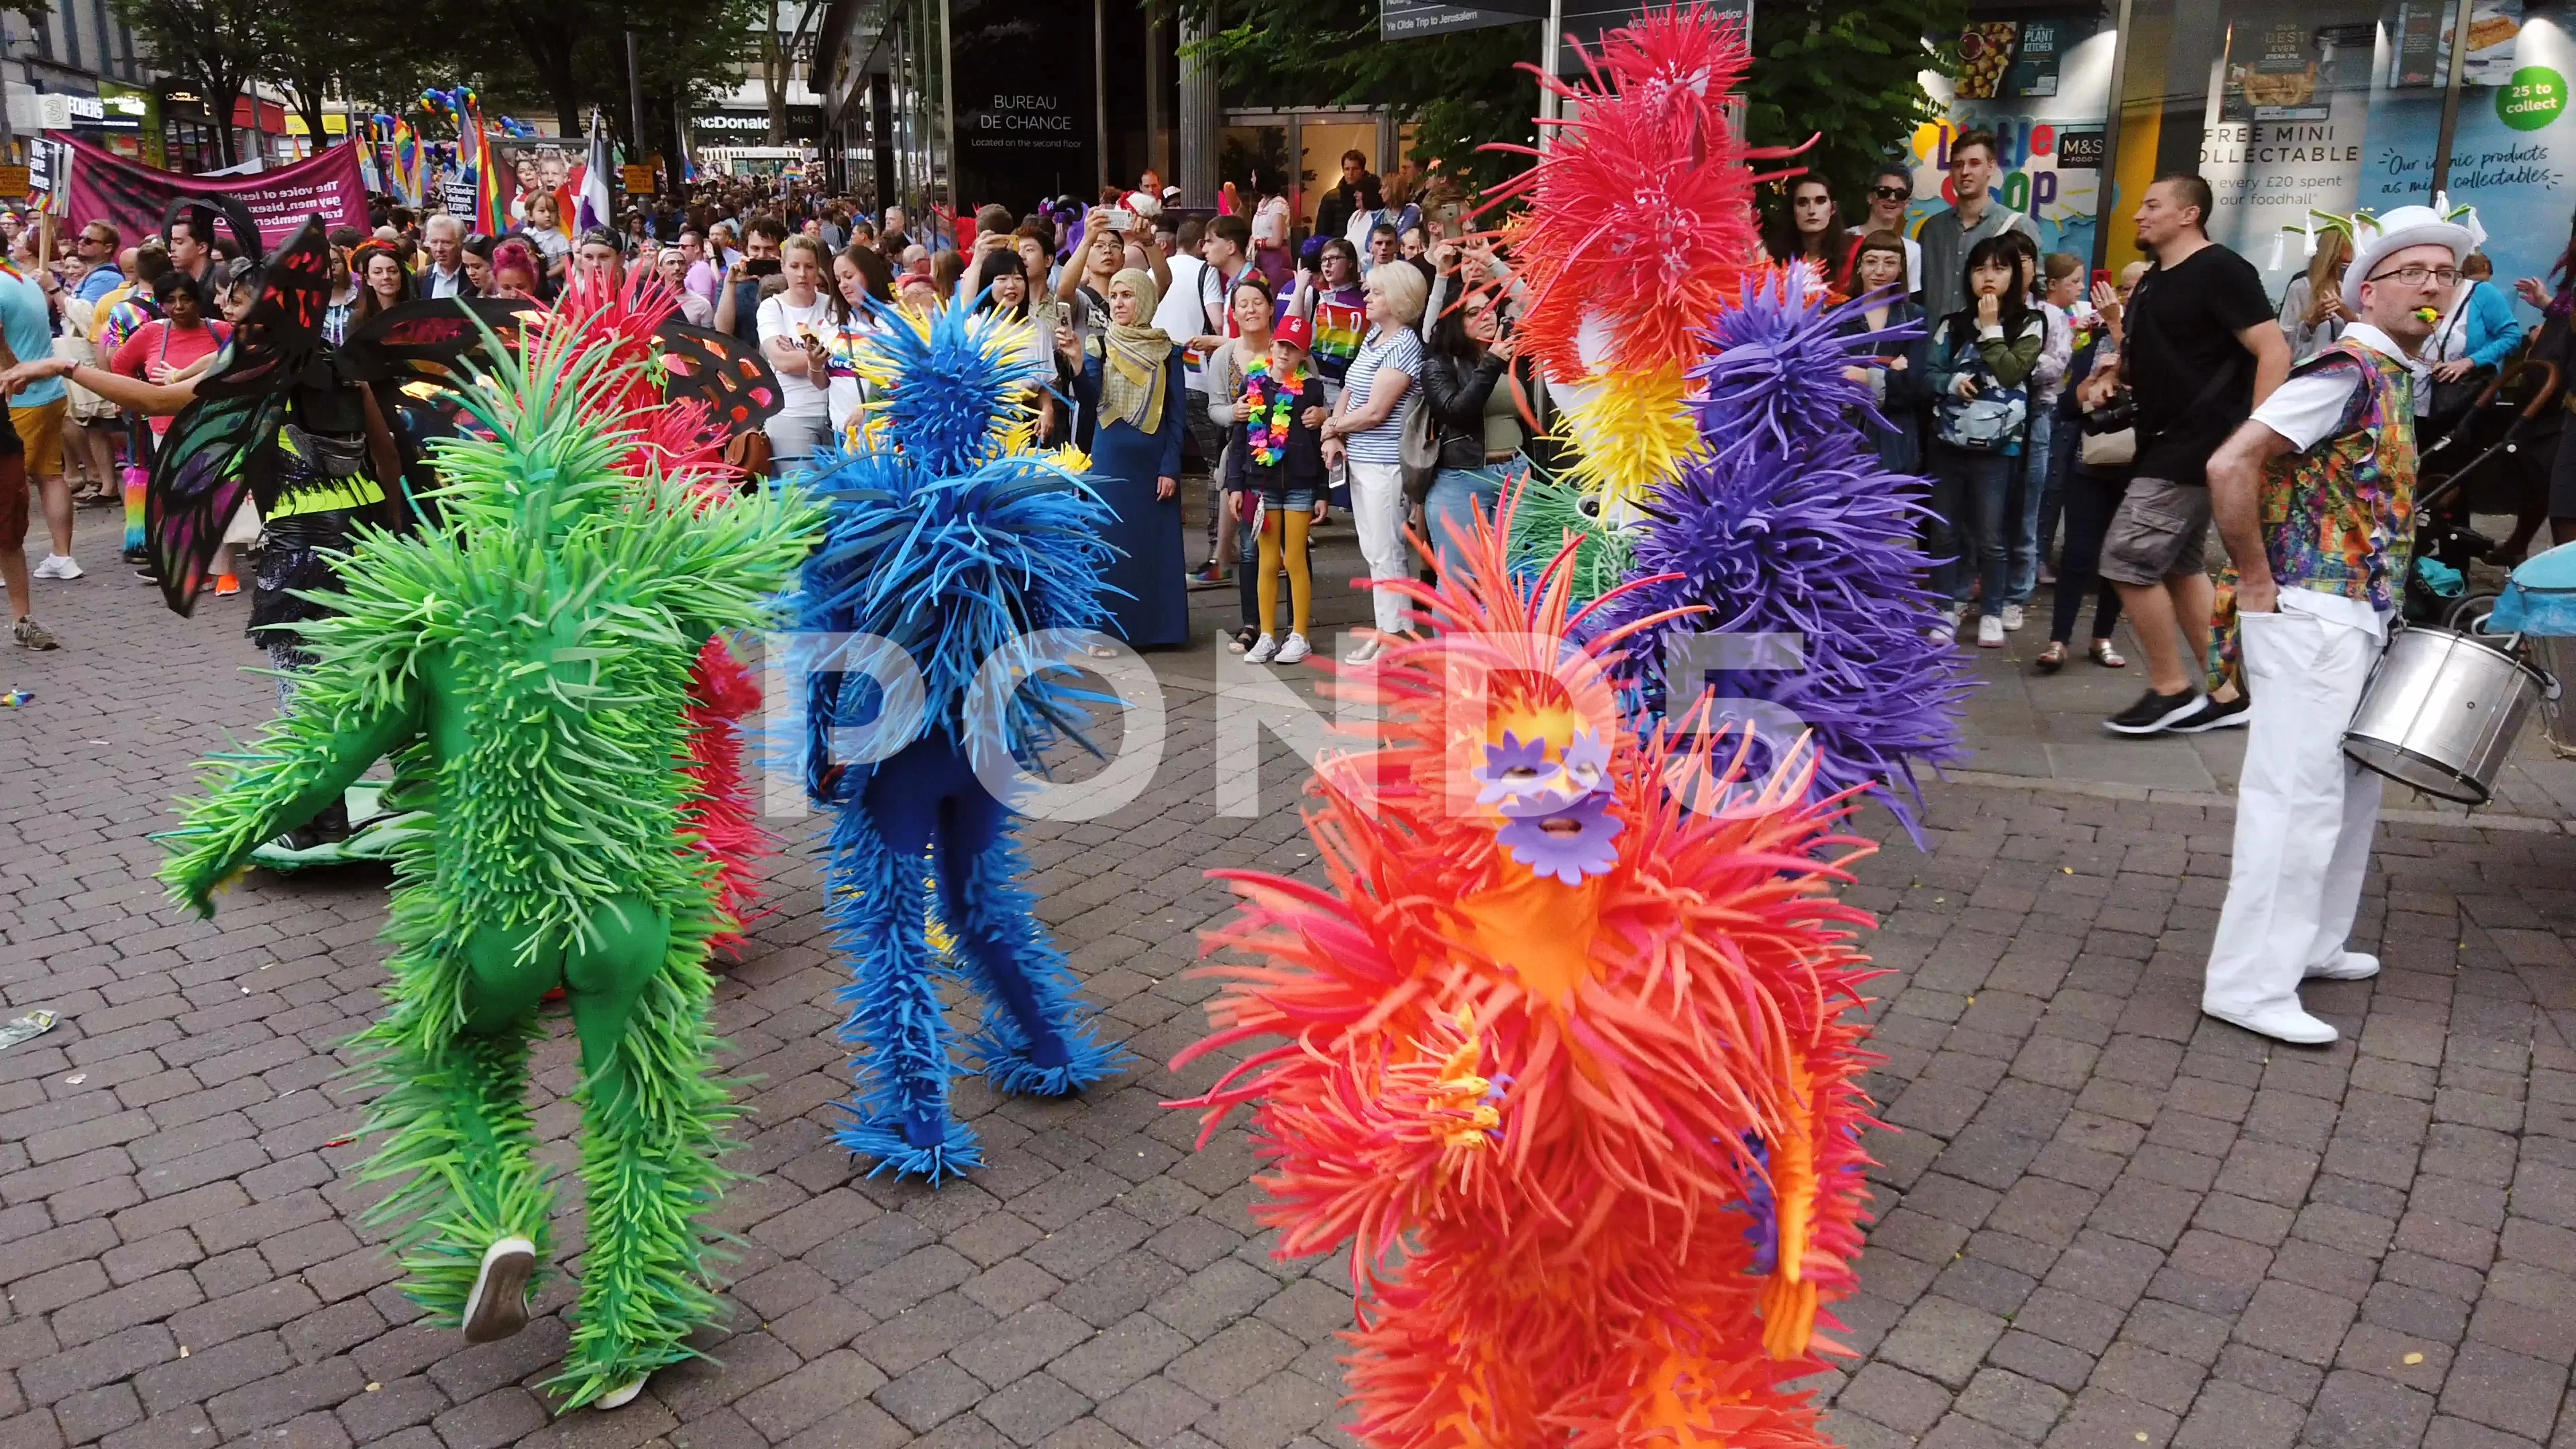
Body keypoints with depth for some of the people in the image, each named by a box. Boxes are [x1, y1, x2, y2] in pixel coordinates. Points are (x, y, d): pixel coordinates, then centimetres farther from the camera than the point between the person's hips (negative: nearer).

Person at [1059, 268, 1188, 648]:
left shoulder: (1166, 350, 3)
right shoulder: (1098, 344, 3)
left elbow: (1176, 414, 2)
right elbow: (1090, 402, -10)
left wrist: (1170, 468, -6)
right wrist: (1077, 363, -26)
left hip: (1154, 459, 0)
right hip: (1111, 459, 0)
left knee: (1156, 542, 3)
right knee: (1111, 541, 0)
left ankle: (1155, 626, 13)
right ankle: (1110, 628, 7)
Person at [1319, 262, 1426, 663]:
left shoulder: (1404, 346, -14)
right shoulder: (1373, 337, 13)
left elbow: (1375, 411, -19)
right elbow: (1348, 392, 13)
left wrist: (1333, 426, -5)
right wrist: (1335, 437, -2)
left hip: (1384, 461, -9)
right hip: (1361, 459, 9)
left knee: (1386, 551, -4)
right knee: (1373, 550, 13)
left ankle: (1394, 638, 3)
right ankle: (1386, 629, 21)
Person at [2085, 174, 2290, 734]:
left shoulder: (2220, 270, -12)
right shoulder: (2152, 280, 15)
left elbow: (2274, 352, -17)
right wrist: (2112, 376, 7)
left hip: (2197, 448, -10)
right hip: (2166, 444, 10)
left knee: (2127, 560, -12)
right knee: (2178, 566, 13)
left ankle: (2171, 689, -1)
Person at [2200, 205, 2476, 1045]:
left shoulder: (2397, 378, 15)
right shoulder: (2348, 368, -14)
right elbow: (2231, 466, -25)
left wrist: (2382, 595, 16)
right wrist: (2258, 585, -20)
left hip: (2357, 619, 10)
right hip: (2311, 617, -10)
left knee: (2352, 789, 18)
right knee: (2296, 795, -9)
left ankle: (2311, 944, 32)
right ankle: (2250, 984, -3)